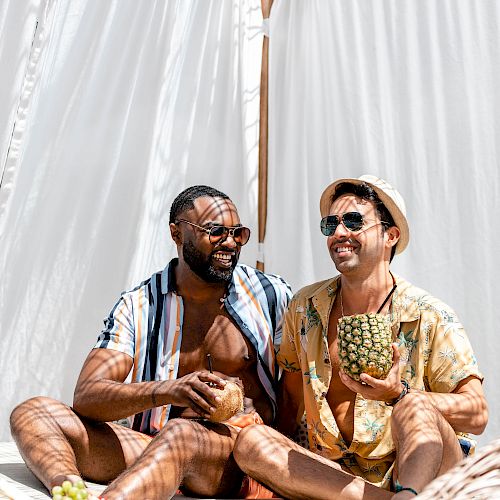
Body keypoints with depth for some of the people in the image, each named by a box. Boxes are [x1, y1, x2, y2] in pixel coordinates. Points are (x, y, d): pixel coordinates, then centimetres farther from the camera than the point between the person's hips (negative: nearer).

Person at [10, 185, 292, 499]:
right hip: (153, 449, 3)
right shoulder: (138, 307, 4)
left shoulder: (271, 295, 4)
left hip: (246, 452, -2)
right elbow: (86, 397, -9)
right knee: (33, 412, -14)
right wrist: (167, 391, -29)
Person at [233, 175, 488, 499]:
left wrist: (398, 394, -26)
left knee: (416, 409, -33)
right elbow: (291, 394, 15)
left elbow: (478, 415, -10)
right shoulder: (304, 307, 4)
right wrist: (275, 466, 2)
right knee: (250, 440, -23)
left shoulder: (431, 318, -6)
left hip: (418, 466, -3)